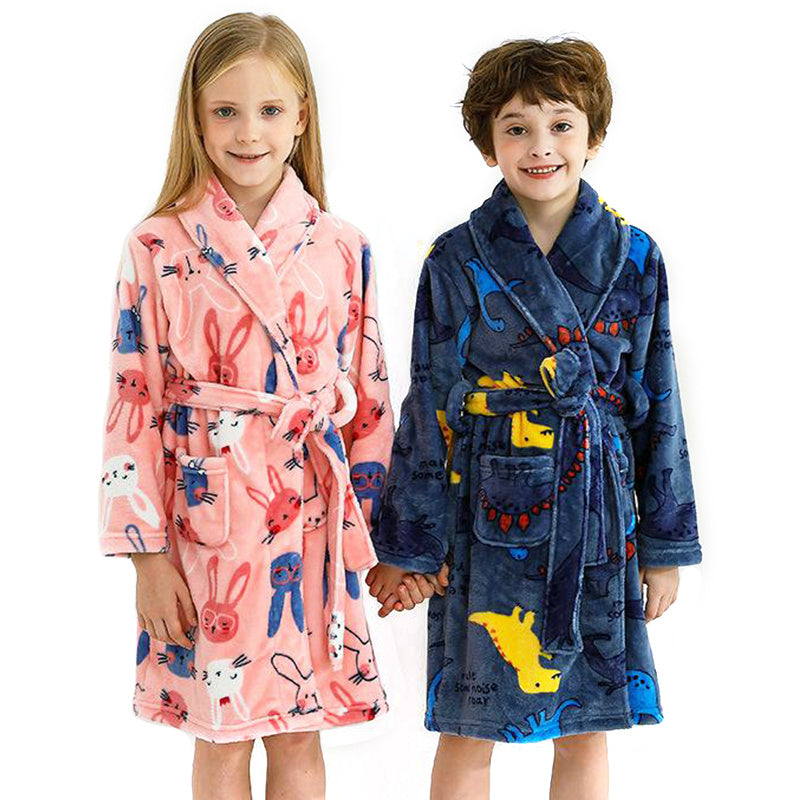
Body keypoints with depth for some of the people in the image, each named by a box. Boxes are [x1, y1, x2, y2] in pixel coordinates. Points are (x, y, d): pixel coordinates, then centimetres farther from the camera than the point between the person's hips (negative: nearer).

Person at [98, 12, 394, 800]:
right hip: (206, 526, -1)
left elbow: (368, 401, 6)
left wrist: (375, 530, 6)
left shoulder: (341, 250, 2)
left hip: (313, 524, 2)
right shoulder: (156, 250, -4)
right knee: (220, 734, 10)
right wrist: (147, 555, -6)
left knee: (299, 731, 12)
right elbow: (133, 409, -4)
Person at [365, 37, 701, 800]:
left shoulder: (633, 257, 1)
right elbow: (429, 412, -1)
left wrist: (666, 543, 6)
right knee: (470, 728, 7)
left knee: (586, 725, 13)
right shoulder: (458, 261, -4)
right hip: (489, 522, -2)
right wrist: (408, 544, -2)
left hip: (598, 519, 2)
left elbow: (656, 404, 6)